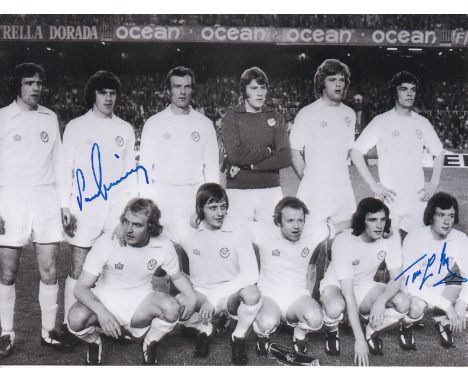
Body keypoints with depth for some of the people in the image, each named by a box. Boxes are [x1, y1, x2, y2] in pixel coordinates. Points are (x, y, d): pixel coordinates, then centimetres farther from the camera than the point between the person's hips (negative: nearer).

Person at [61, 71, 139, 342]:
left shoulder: (125, 129, 11)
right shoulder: (76, 127, 4)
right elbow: (65, 170, 2)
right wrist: (66, 209, -5)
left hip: (118, 207, 2)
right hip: (85, 208, -2)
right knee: (78, 269, -1)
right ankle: (70, 324, 9)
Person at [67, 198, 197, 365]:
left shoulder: (163, 246, -14)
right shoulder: (106, 242, -21)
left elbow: (177, 276, 7)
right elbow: (81, 288, -19)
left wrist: (191, 295, -15)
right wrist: (101, 311, -39)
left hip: (139, 303, 1)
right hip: (105, 299, -1)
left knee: (172, 308, -28)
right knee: (76, 318, -31)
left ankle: (150, 345, 5)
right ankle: (94, 342, 7)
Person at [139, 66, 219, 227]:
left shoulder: (205, 124, 9)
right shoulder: (153, 123, 7)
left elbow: (212, 167, 9)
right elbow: (145, 166, 7)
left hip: (195, 196, 1)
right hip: (162, 197, 0)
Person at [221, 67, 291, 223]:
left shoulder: (276, 118, 10)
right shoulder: (231, 119, 2)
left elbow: (285, 158, -1)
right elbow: (235, 155, -13)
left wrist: (251, 165, -9)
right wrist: (268, 151, -5)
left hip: (271, 190, 3)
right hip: (239, 191, -2)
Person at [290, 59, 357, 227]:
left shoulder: (349, 114, 13)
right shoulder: (307, 114, -3)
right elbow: (295, 154, -1)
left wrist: (337, 174, 14)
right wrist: (308, 180, -1)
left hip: (343, 188, 5)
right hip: (314, 189, -5)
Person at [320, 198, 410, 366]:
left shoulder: (390, 238, -16)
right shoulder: (343, 242, -29)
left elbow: (397, 279, -16)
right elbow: (348, 294, -32)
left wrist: (381, 300, -39)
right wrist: (359, 339, -35)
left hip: (365, 286, 4)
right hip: (336, 285, -4)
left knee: (403, 302, -23)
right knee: (335, 308, -38)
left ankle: (372, 331, 6)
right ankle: (332, 332, 0)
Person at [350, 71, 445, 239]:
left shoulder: (422, 123, 9)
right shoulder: (381, 121, -2)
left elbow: (439, 153, 21)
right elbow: (356, 152, -4)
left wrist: (434, 183, 8)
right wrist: (373, 185, -9)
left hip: (417, 199, 3)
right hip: (390, 198, -3)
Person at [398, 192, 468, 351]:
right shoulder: (414, 238, -26)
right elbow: (412, 284, -30)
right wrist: (447, 305, -34)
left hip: (440, 287, 4)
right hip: (413, 290, -4)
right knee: (418, 306, -37)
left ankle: (442, 321, 6)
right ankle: (407, 327, 0)